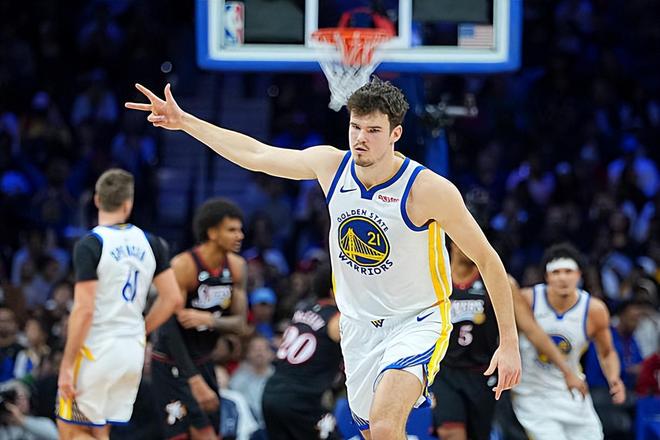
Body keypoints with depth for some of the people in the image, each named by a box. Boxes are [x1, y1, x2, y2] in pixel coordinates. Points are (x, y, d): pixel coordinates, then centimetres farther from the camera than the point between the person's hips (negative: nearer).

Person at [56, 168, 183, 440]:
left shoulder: (90, 245, -13)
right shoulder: (150, 243, 5)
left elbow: (84, 309, -18)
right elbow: (173, 300, 5)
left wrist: (67, 365, -13)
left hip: (96, 351, -6)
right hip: (133, 351, 6)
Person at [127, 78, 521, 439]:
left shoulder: (429, 189, -21)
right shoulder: (331, 164, -7)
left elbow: (488, 260, -14)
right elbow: (256, 154, 7)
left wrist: (509, 343, -14)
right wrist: (184, 121, 7)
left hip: (418, 323, -6)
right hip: (359, 326, 6)